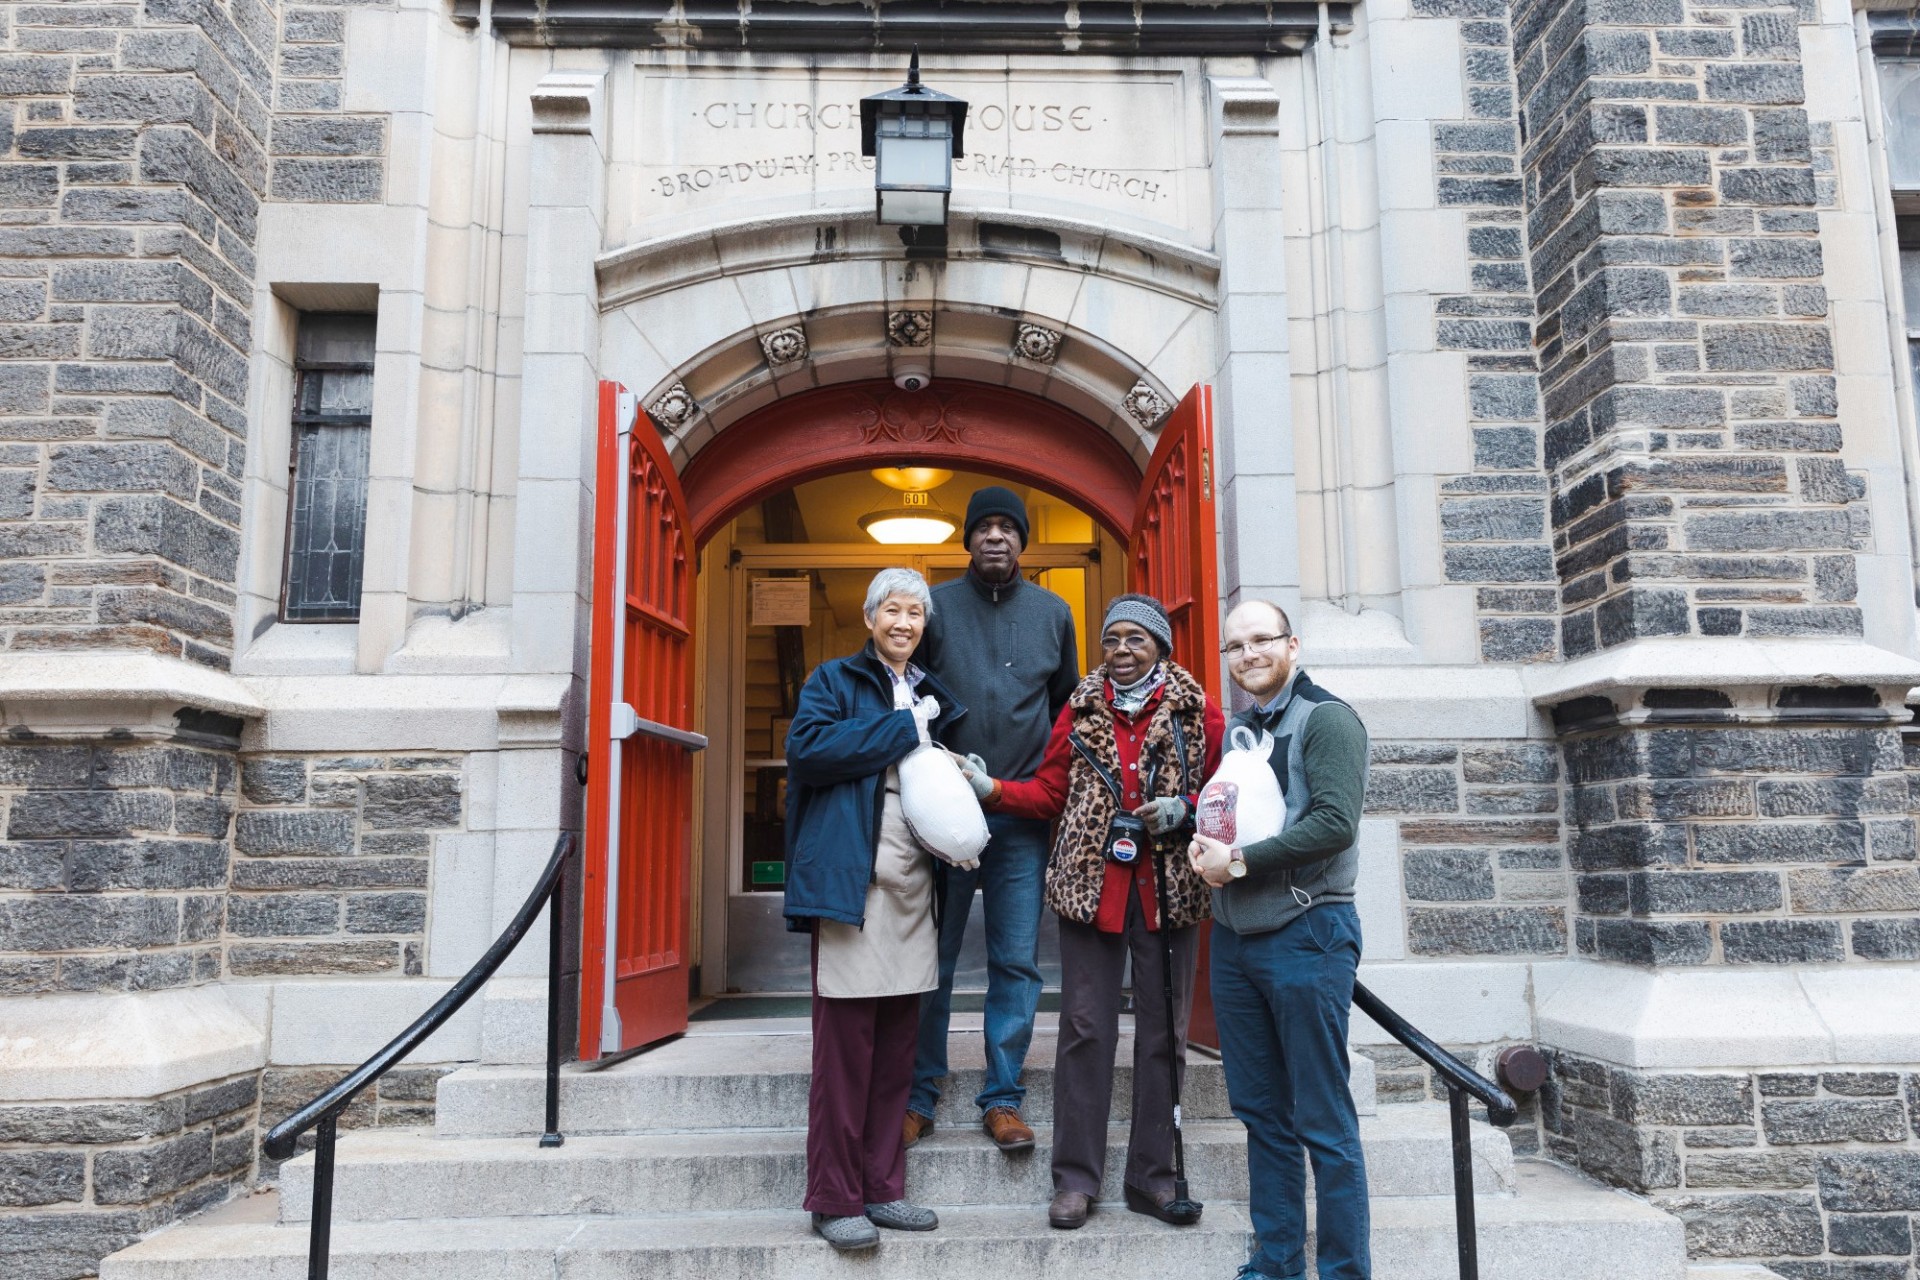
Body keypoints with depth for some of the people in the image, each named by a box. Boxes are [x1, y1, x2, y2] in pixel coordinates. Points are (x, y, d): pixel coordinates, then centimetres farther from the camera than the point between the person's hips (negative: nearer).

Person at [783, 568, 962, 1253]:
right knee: (844, 1045, -3)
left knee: (897, 1045, 9)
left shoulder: (932, 696, 21)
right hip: (851, 880, -5)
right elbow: (807, 747, -14)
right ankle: (835, 1199, 7)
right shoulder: (835, 680, 4)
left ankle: (882, 1187, 19)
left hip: (913, 885, 6)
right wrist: (902, 727, -9)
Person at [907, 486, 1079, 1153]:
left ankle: (1002, 1098, 14)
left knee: (1017, 962, 3)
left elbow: (1067, 706, 17)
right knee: (932, 959, 5)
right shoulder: (936, 605, 4)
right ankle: (918, 1097, 17)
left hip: (1023, 817, 2)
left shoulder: (1054, 612, 10)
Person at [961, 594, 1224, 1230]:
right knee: (1085, 1028, 3)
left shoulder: (1197, 712, 4)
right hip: (1090, 885, 1)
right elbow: (1050, 792, 10)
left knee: (1162, 1031, 8)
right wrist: (992, 789, -4)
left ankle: (1151, 1174, 21)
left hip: (1168, 887, 0)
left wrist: (1184, 810, -14)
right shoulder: (1080, 710, 9)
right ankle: (1076, 1177, 15)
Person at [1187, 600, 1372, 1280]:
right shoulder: (1234, 728, 15)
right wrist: (1204, 844, 0)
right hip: (1234, 937, 7)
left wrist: (1238, 861, -16)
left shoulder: (1325, 719, -7)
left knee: (1324, 1121, 0)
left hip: (1306, 934, -7)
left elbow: (1335, 823, -18)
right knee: (1262, 1113, 14)